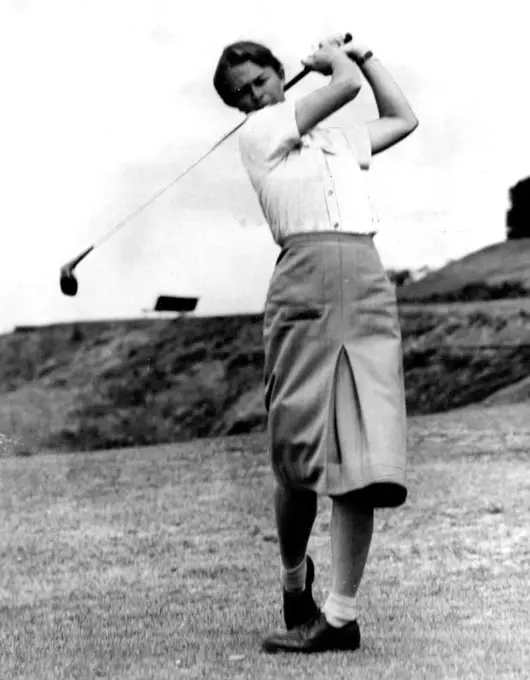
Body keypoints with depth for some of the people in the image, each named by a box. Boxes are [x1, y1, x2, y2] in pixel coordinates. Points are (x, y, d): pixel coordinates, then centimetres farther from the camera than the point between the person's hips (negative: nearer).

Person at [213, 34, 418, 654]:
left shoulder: (338, 139, 29)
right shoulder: (258, 133, 11)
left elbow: (402, 118, 43)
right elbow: (346, 86, 4)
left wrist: (359, 51, 41)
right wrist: (335, 59, 25)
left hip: (368, 285, 4)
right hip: (304, 282, -4)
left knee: (361, 454, -7)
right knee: (298, 454, -5)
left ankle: (342, 613, -5)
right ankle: (294, 576, 22)